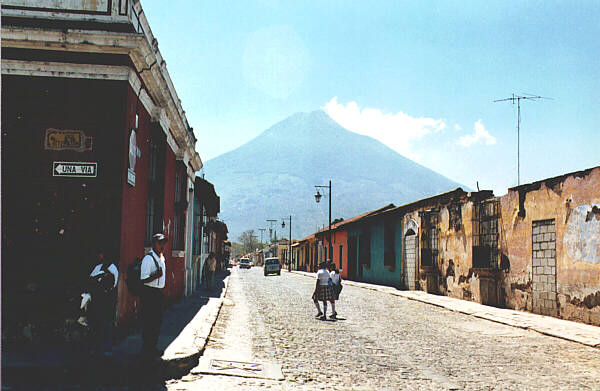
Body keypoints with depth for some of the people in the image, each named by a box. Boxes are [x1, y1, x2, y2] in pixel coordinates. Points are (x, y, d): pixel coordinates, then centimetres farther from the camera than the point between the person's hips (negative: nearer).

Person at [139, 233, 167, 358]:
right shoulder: (148, 258, -16)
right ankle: (146, 350, 5)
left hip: (159, 293, 9)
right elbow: (144, 279, -20)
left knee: (157, 321, 14)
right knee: (149, 323, -4)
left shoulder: (162, 258, 12)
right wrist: (156, 275, -33)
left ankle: (152, 347, 26)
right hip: (149, 293, -9)